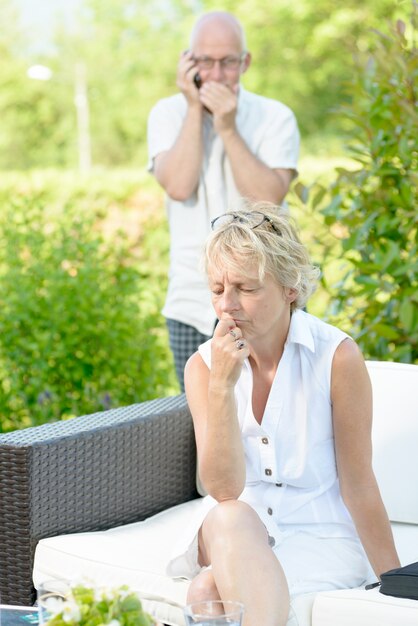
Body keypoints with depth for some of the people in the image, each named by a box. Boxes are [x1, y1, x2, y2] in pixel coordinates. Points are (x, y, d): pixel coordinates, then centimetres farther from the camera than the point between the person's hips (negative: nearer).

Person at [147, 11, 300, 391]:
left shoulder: (275, 117, -1)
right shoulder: (168, 113, 4)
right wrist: (195, 109, -11)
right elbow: (178, 186, -14)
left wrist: (228, 129, -17)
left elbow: (270, 198, -15)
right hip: (191, 305, 1)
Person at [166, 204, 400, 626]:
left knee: (209, 590, -30)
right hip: (230, 536, 4)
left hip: (319, 538, -3)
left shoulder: (337, 357, -11)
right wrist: (221, 386, -23)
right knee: (230, 517, -33)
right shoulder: (203, 365, -2)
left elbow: (358, 484, -4)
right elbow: (222, 489, -13)